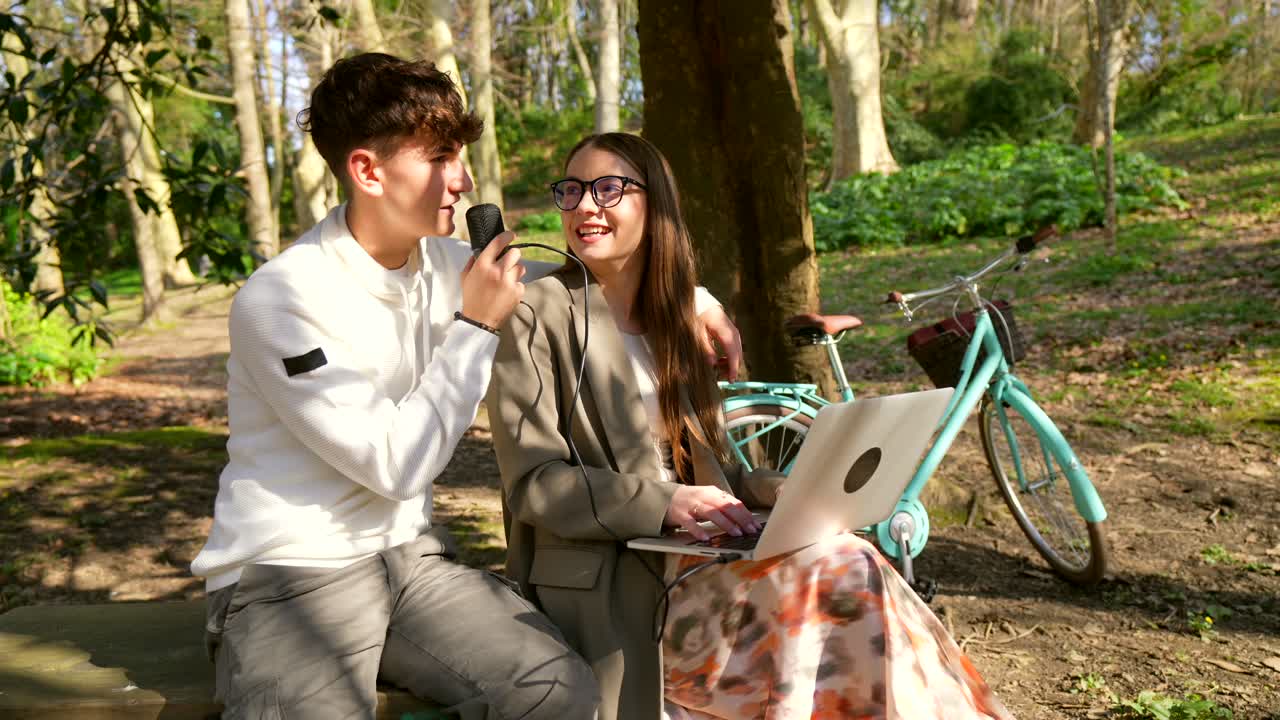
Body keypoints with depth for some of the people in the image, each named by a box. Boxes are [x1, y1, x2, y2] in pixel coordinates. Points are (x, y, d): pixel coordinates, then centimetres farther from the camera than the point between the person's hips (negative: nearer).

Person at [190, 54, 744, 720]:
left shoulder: (442, 263, 2)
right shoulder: (279, 301, -17)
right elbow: (396, 466, -19)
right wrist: (475, 326, -16)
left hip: (409, 556, 5)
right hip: (289, 578, -5)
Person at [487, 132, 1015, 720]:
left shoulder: (670, 321, 17)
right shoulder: (539, 314, -3)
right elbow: (531, 483, -11)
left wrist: (786, 491, -1)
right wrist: (664, 502, -23)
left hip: (687, 561, 6)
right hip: (596, 584, -6)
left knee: (853, 572, -22)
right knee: (838, 572, -27)